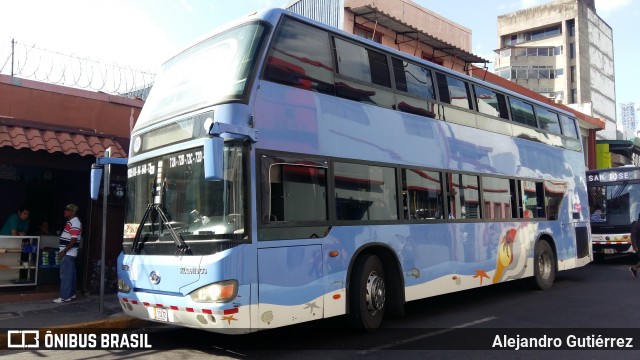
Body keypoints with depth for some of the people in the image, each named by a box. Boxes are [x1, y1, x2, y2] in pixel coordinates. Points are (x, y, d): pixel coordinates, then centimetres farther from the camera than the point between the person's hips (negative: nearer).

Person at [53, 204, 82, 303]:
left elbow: (74, 240, -23)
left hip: (68, 253, -10)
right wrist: (64, 251, 20)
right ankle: (71, 294, 20)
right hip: (69, 253, 10)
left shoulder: (74, 223, -17)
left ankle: (64, 297, -4)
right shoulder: (71, 222, 15)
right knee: (70, 274, 13)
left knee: (65, 275, -7)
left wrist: (64, 251, -21)